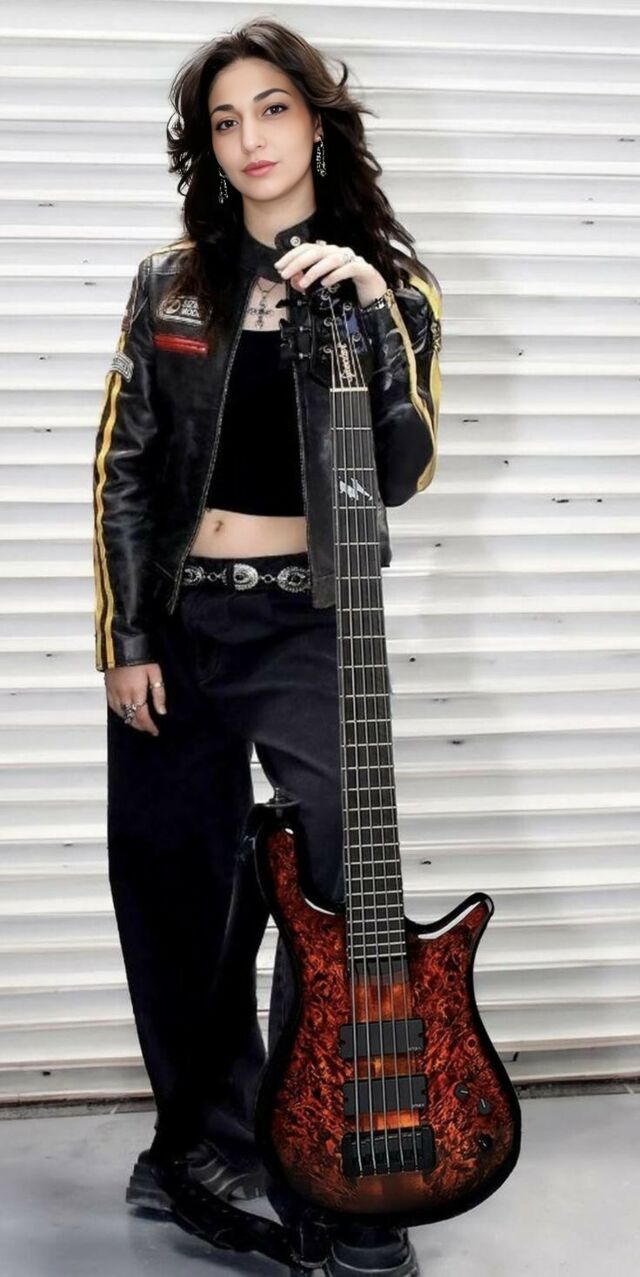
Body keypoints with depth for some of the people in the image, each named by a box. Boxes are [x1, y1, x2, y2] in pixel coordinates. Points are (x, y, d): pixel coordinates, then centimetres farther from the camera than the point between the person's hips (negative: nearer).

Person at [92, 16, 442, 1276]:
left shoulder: (387, 286, 2)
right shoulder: (171, 282, 6)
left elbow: (404, 473, -10)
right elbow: (121, 466, 4)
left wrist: (373, 316, -21)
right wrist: (124, 637, -2)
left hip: (312, 623, -2)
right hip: (173, 620, 3)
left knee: (342, 902, -8)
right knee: (169, 892, 11)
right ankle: (205, 1140, 31)